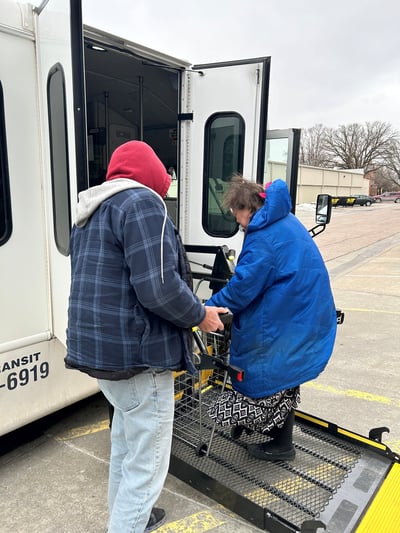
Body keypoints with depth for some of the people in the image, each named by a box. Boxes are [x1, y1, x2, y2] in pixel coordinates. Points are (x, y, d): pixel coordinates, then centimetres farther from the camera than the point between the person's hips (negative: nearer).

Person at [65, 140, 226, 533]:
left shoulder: (88, 213, 15)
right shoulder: (141, 202, -15)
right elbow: (158, 288, -25)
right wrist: (200, 315, -7)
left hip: (97, 349, 10)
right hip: (136, 355, -10)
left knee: (125, 447, 28)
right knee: (145, 464, 7)